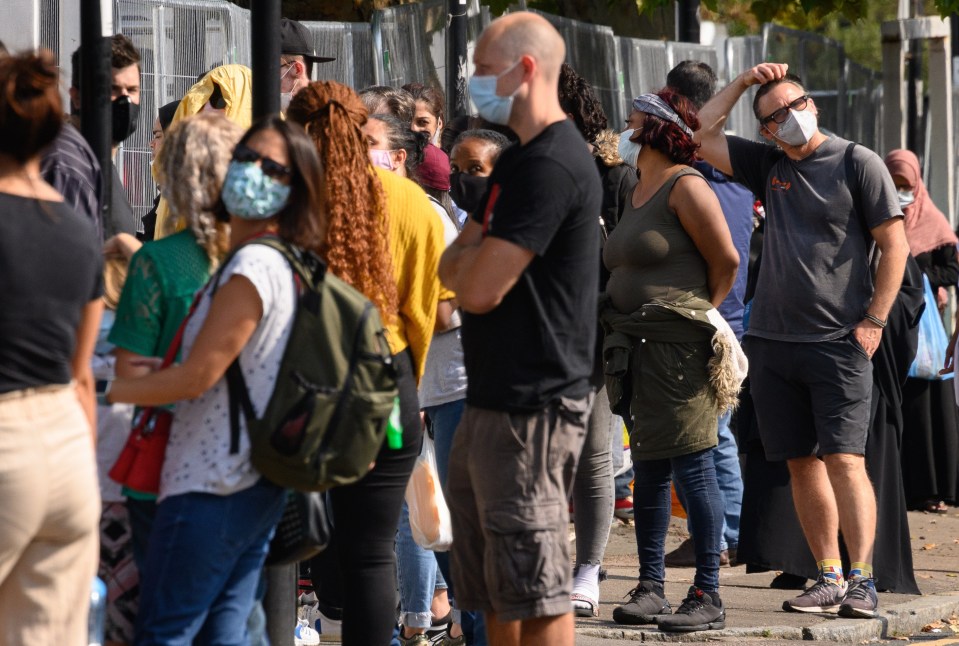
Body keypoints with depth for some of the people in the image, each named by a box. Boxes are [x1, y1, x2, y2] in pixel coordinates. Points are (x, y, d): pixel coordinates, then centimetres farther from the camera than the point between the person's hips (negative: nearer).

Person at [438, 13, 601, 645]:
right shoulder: (519, 160, 18)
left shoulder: (551, 166, -17)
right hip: (494, 402, 11)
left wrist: (470, 262, 1)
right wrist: (477, 259, -4)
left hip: (532, 408, -11)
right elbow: (452, 266, 17)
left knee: (538, 593, -6)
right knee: (493, 590, 15)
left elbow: (480, 289, -20)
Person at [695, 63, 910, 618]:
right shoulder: (769, 166, 13)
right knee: (801, 463, 5)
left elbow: (896, 245, -2)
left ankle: (862, 581, -14)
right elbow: (701, 137, 15)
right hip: (772, 342, 5)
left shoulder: (857, 163, -1)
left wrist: (873, 321, -8)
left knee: (843, 459, -13)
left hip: (839, 343, -5)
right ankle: (829, 578, 10)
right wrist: (743, 83, 9)